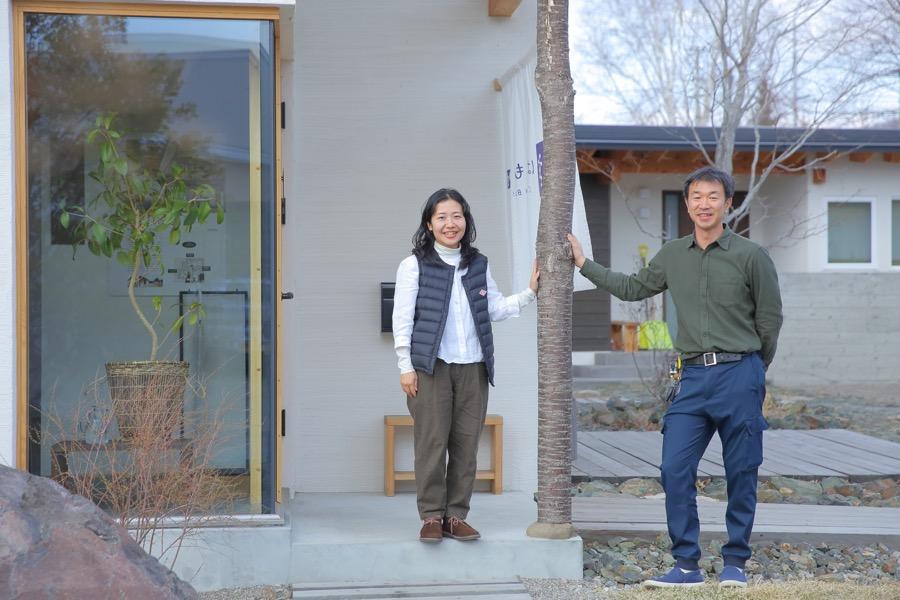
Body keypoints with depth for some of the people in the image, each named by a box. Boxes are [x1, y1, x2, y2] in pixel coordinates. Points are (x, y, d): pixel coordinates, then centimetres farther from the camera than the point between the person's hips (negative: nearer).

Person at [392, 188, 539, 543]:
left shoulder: (478, 265, 14)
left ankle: (456, 516, 12)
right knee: (432, 443, -4)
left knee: (466, 444, 4)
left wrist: (530, 293, 7)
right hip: (431, 367, -4)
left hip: (473, 368, 4)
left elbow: (495, 309, 18)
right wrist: (405, 367, -7)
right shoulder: (414, 265, 0)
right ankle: (432, 516, 5)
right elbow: (402, 320, -2)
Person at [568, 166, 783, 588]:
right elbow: (632, 288, 25)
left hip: (740, 375, -3)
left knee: (741, 474, 3)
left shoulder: (751, 256, -2)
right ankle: (686, 564, 6)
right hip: (693, 378, 4)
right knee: (675, 469, -4)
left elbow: (770, 318, 5)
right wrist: (584, 264, 25)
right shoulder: (672, 256, 10)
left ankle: (735, 563, 16)